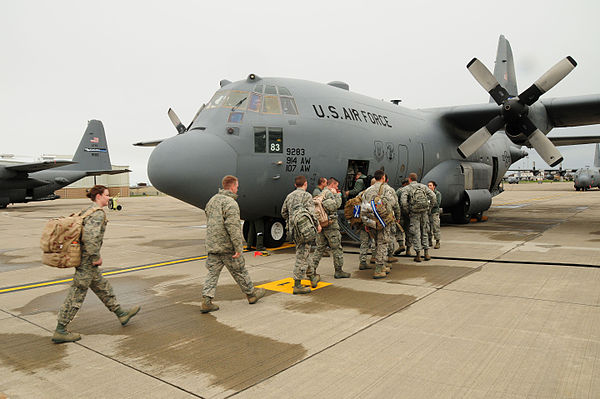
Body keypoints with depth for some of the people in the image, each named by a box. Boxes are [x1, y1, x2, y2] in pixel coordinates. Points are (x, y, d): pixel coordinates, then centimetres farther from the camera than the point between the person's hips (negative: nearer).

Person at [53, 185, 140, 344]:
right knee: (77, 295, -1)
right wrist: (96, 257, -20)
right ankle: (60, 331, 9)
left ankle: (122, 314, 30)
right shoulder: (98, 213, -17)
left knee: (103, 288, 18)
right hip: (87, 261, -10)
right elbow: (90, 236, -29)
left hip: (84, 259, 10)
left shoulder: (88, 210, 13)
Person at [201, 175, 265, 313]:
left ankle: (206, 301, 2)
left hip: (212, 245, 7)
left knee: (212, 272, 8)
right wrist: (238, 248, -20)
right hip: (227, 246, -7)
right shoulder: (231, 203, -17)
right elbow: (233, 228, -23)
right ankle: (251, 294, 26)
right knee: (240, 272, 9)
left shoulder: (212, 200, 11)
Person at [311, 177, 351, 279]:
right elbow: (336, 205, -17)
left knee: (320, 248, 11)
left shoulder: (321, 193, 19)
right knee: (337, 248, 1)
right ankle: (338, 271, 6)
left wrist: (337, 195, 18)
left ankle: (312, 269, 7)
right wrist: (337, 195, -4)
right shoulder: (329, 193, -10)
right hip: (330, 225, -9)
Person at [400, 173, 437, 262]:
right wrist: (429, 208, 8)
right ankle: (426, 253, 13)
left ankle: (418, 255, 2)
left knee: (415, 233, 2)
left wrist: (407, 211, -2)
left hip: (414, 213, -3)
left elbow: (403, 201, -13)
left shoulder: (407, 188, 0)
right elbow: (433, 196, 2)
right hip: (424, 212, 3)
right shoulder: (423, 186, 11)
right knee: (424, 232, 14)